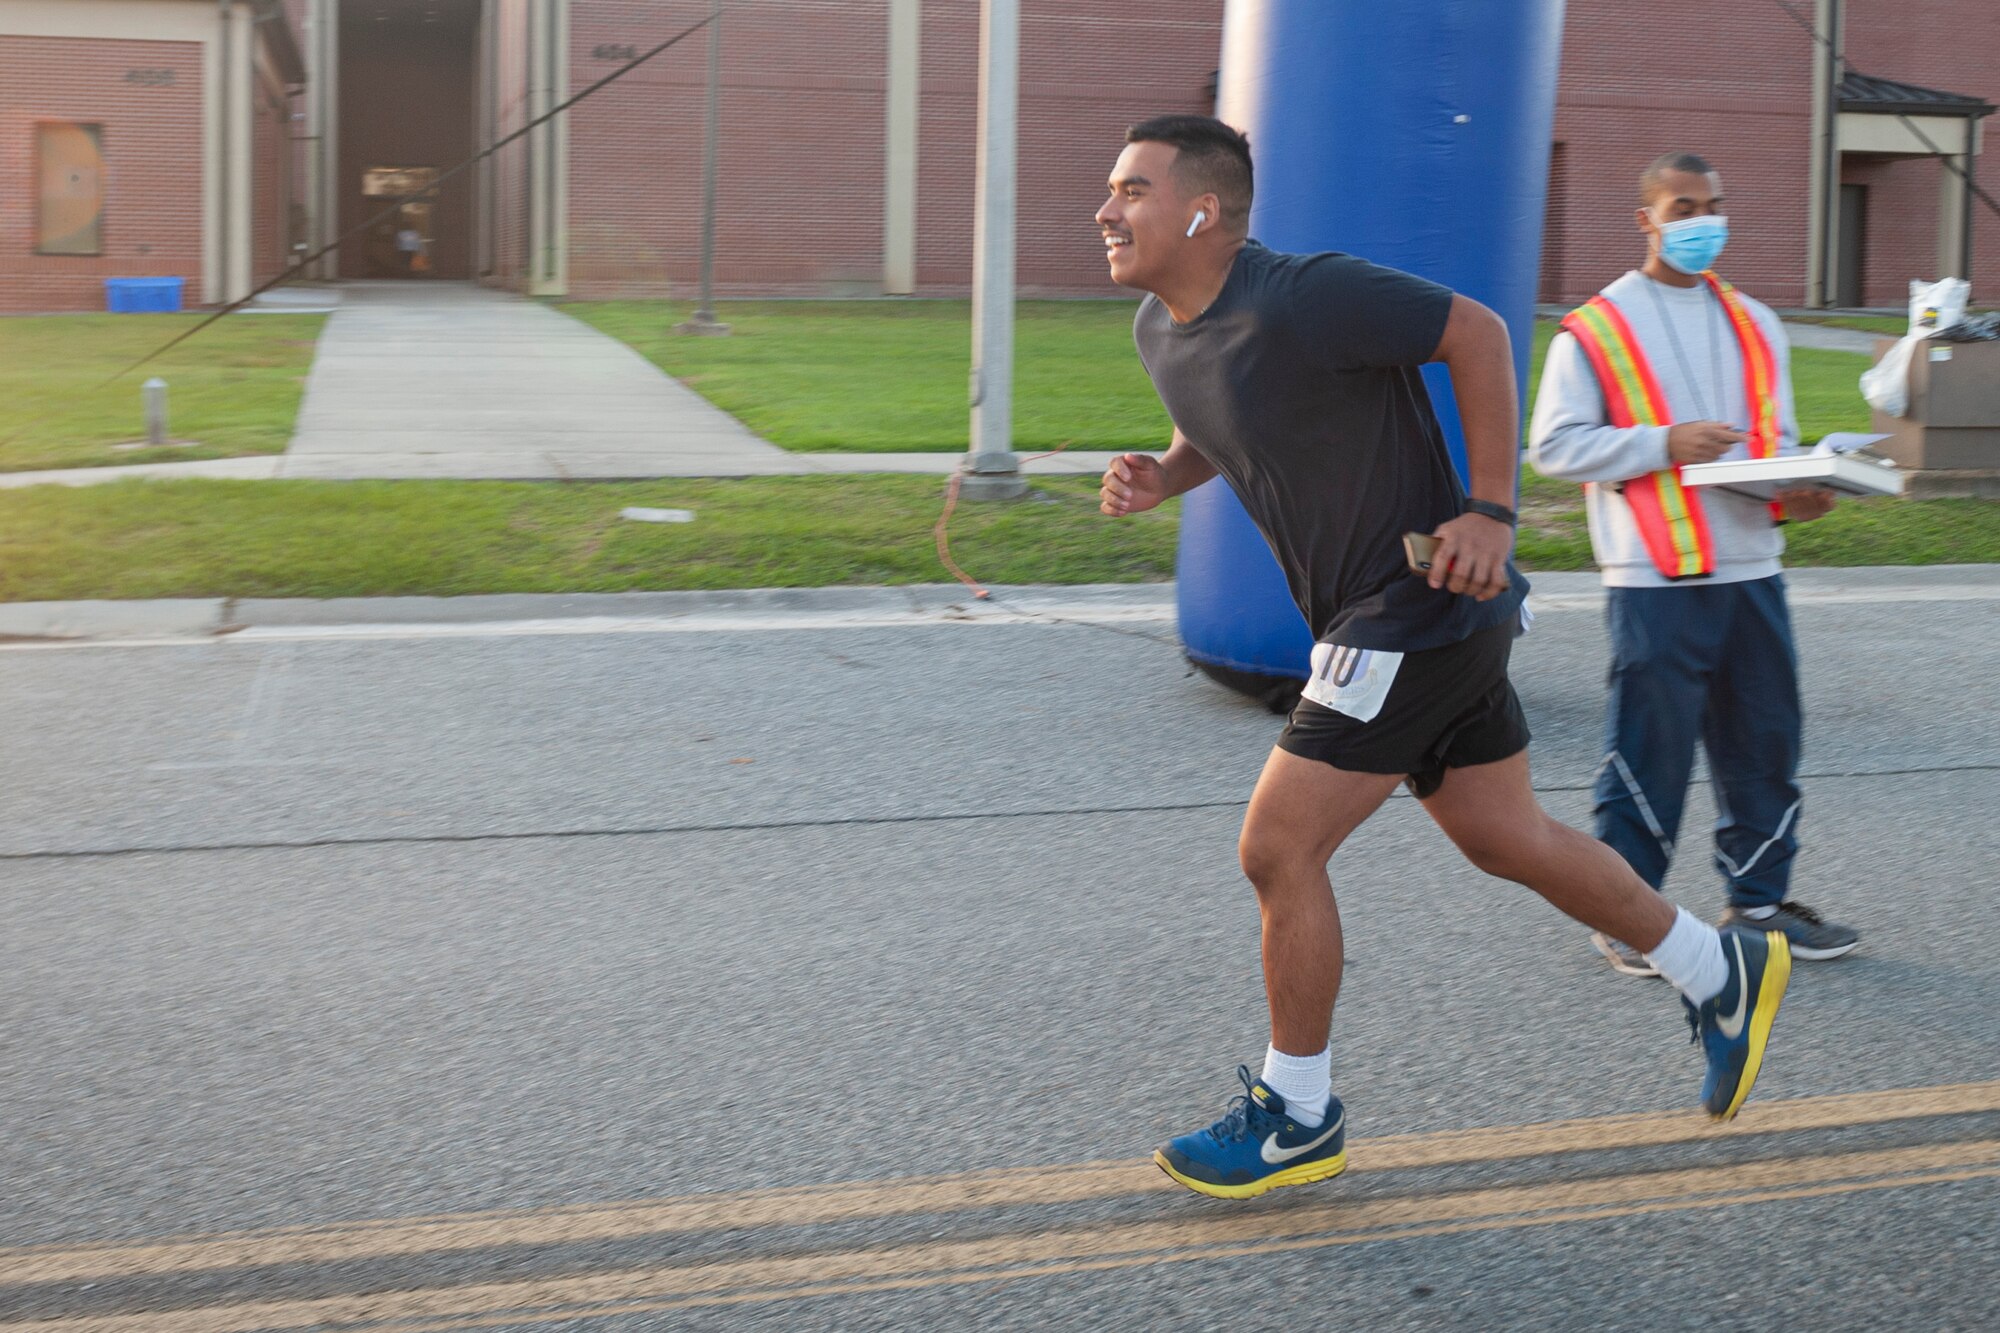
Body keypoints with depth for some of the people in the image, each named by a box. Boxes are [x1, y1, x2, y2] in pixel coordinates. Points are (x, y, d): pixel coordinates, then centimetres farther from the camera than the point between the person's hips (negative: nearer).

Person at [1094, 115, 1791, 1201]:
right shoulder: (1159, 328, 5)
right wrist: (1157, 476, 1)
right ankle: (1720, 971, 34)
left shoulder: (1303, 299, -22)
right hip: (1372, 617, 9)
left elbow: (1476, 333, -17)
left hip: (1422, 610, -9)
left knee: (1277, 850, -6)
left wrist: (1491, 512, -19)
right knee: (1508, 841, 16)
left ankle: (1296, 1117, 11)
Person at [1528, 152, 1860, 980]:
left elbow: (1777, 437, 22)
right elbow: (1553, 444, -6)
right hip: (1656, 581, -6)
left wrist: (1796, 491, 0)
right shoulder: (1596, 329, -2)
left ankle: (1759, 899, 24)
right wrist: (1663, 445, -16)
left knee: (1765, 741, 11)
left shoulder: (1755, 326, 16)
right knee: (1649, 753, -3)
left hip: (1752, 574, 6)